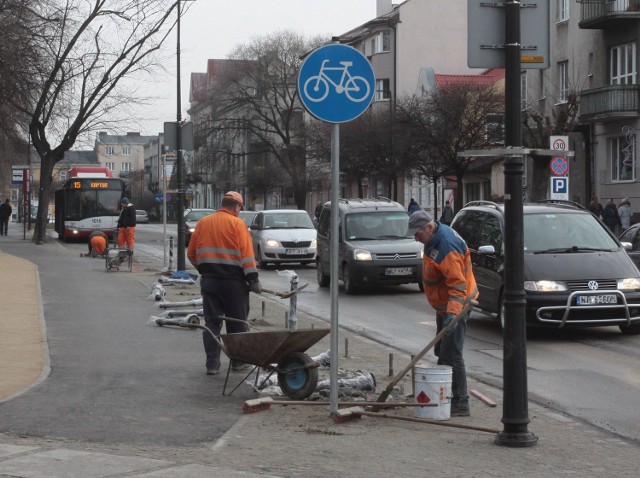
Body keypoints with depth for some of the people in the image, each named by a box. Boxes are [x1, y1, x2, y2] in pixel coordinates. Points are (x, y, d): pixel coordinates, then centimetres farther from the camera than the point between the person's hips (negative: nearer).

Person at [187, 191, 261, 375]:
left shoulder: (203, 223, 8)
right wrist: (253, 279, -13)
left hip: (209, 280, 4)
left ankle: (212, 364, 3)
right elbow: (246, 254, -14)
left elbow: (192, 254, 11)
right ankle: (238, 361, 14)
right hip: (233, 281, -4)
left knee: (212, 322, 6)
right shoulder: (237, 224, -6)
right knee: (237, 322, 8)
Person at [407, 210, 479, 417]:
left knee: (451, 355, -12)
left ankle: (460, 404, -9)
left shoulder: (447, 247, -27)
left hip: (455, 305, -11)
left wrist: (452, 313, -40)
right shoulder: (435, 239, 6)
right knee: (442, 353, 17)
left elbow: (458, 284, -32)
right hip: (444, 305, 11)